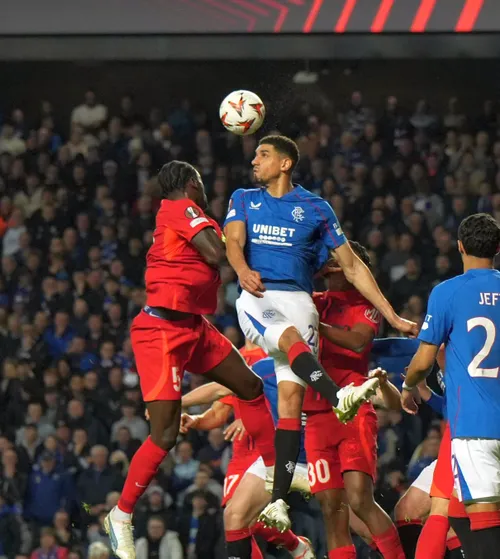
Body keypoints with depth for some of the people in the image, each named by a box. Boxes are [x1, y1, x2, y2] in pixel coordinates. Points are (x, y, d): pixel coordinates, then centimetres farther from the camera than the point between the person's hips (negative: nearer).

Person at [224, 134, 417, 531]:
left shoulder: (315, 209, 14)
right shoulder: (244, 200, 17)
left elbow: (352, 266, 15)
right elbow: (233, 241, -3)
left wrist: (392, 316, 10)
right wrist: (243, 270, -28)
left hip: (298, 300, 0)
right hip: (256, 298, 0)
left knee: (291, 395, -13)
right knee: (292, 338, -34)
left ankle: (279, 499, -16)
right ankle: (339, 398, -58)